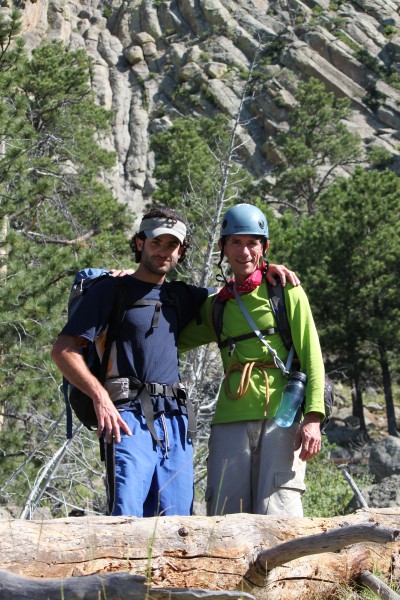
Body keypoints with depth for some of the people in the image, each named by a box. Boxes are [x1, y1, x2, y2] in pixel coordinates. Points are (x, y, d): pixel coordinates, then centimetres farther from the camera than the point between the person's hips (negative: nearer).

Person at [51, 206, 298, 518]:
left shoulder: (181, 296, 22)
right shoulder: (112, 290, 6)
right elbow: (63, 349, -1)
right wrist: (100, 396, -14)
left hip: (175, 421, 6)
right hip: (128, 418, -6)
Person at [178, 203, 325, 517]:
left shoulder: (285, 289, 7)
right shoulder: (217, 305, 19)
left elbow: (311, 356, 2)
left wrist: (313, 417, -10)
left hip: (282, 413, -4)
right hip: (232, 417, 4)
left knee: (277, 514, -11)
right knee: (225, 516, -2)